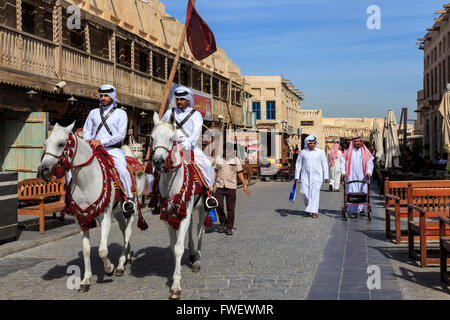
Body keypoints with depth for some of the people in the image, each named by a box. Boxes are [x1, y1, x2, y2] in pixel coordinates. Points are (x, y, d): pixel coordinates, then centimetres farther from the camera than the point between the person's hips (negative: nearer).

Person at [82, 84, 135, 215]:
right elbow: (86, 130, 20)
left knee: (122, 169, -30)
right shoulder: (93, 112, 20)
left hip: (113, 149, -4)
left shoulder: (120, 113, 7)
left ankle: (129, 199, -17)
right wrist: (88, 140, -5)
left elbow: (121, 135, -4)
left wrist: (101, 141, -15)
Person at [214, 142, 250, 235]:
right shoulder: (218, 159, 7)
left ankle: (229, 228, 10)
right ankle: (222, 222, 14)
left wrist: (245, 186, -1)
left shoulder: (236, 160, 4)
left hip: (231, 187, -1)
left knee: (230, 208, 0)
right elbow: (215, 172, 13)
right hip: (220, 186, 1)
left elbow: (240, 173, 5)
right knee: (219, 205, -10)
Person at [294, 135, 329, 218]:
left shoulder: (321, 152, 5)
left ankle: (314, 211, -10)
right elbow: (298, 165, 11)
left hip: (317, 175, -2)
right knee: (304, 192, -6)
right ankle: (309, 206, 21)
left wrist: (326, 177, 1)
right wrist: (297, 176, 7)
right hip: (305, 175, 2)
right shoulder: (303, 152, 8)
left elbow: (325, 165, 6)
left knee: (315, 192, -11)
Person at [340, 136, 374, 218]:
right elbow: (343, 162, 6)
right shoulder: (349, 152, 9)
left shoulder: (366, 152, 9)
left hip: (362, 176, 1)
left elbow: (370, 163, 3)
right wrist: (343, 172, -8)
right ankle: (354, 211, -5)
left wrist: (368, 172, -12)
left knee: (363, 192, 0)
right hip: (352, 176, -1)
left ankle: (361, 208, 19)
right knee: (352, 193, -6)